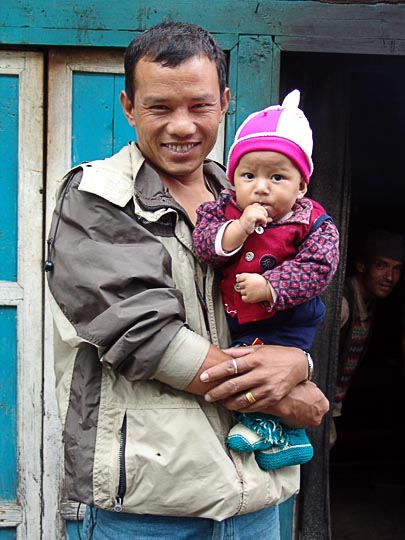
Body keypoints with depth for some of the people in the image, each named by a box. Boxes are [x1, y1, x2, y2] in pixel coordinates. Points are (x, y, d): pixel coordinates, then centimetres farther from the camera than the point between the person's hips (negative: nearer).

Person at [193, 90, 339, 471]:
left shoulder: (313, 224, -10)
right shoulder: (223, 209, -3)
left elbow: (316, 268, -18)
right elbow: (203, 245, -14)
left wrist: (269, 288, -28)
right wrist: (238, 228, -30)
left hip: (283, 323, -4)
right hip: (230, 320, 4)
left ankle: (263, 425, 6)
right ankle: (285, 436, 21)